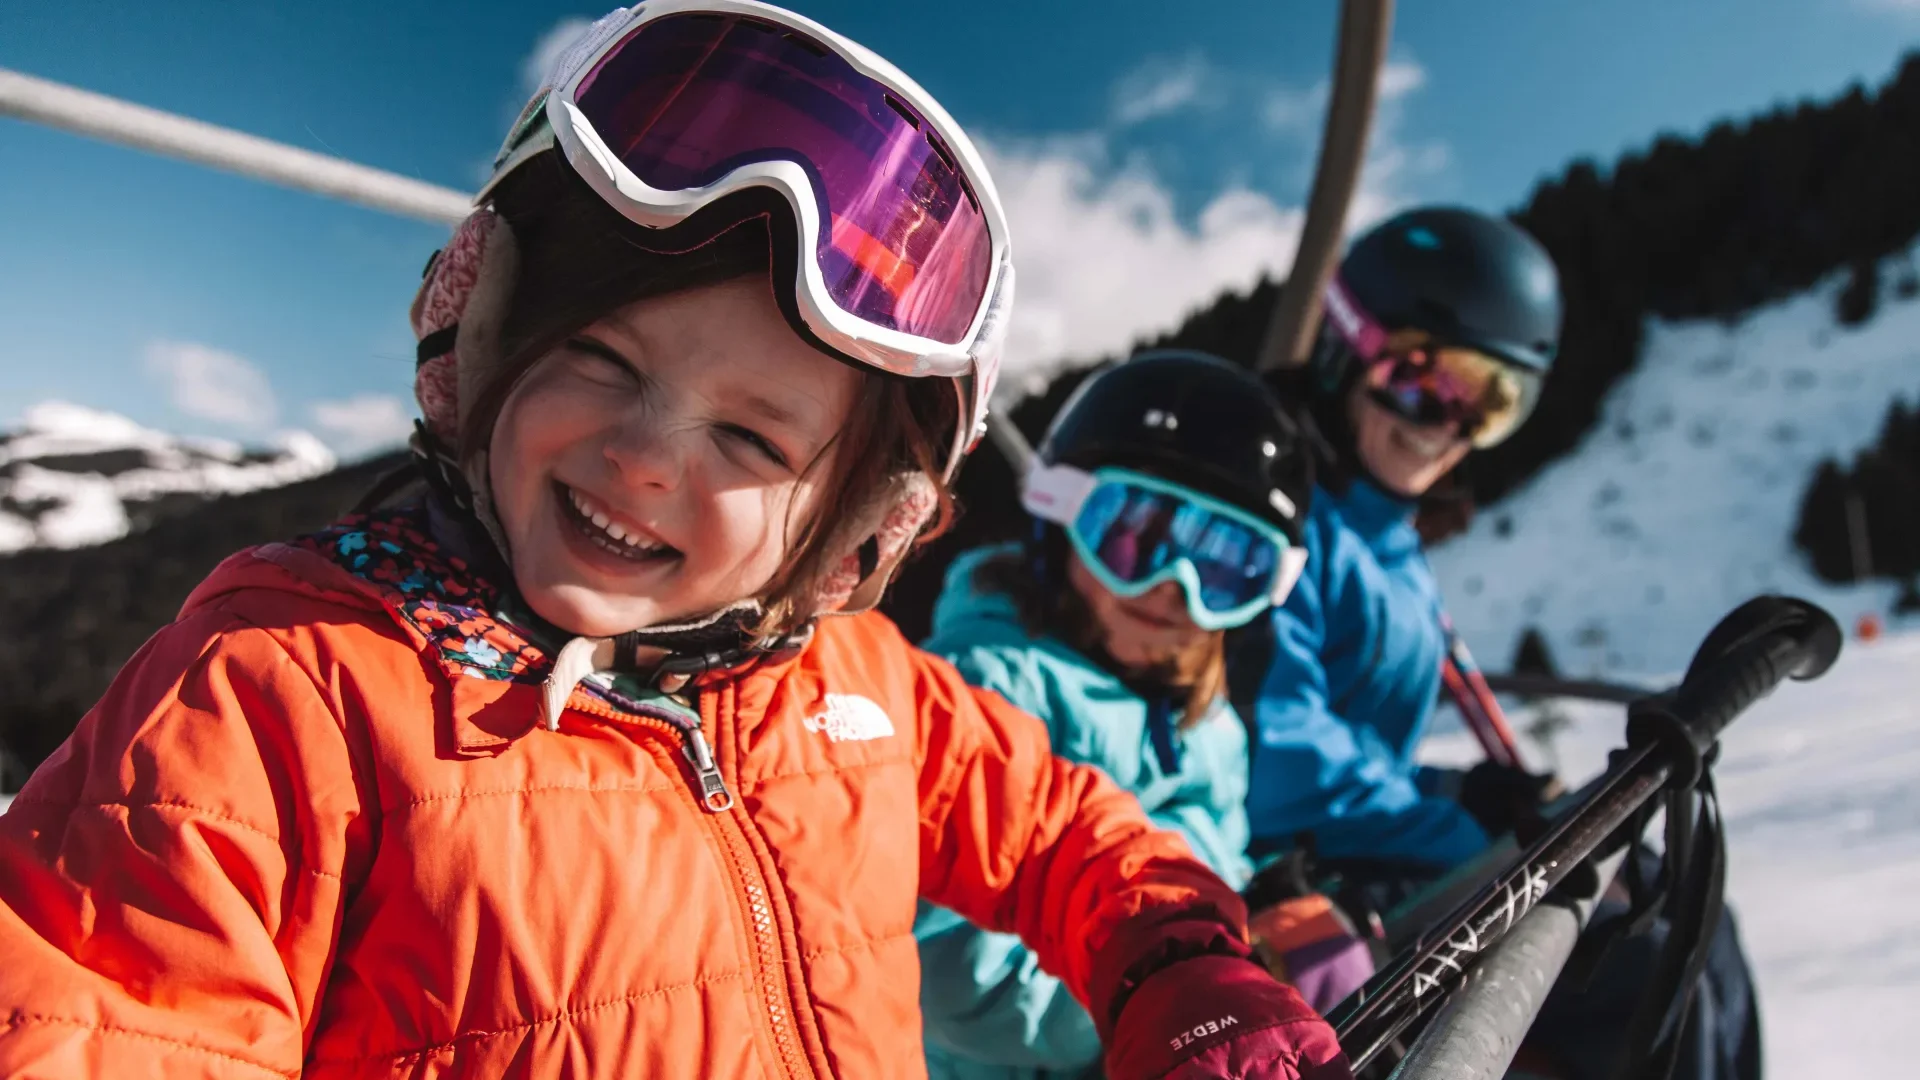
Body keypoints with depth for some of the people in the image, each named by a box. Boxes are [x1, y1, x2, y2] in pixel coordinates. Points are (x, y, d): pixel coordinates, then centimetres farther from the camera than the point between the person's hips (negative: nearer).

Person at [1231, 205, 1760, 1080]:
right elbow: (1277, 759, -24)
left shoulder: (1386, 537, 11)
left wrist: (1461, 802, 1)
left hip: (1361, 854, 10)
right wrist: (1468, 842, -16)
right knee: (1640, 973, -13)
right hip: (1290, 880, -9)